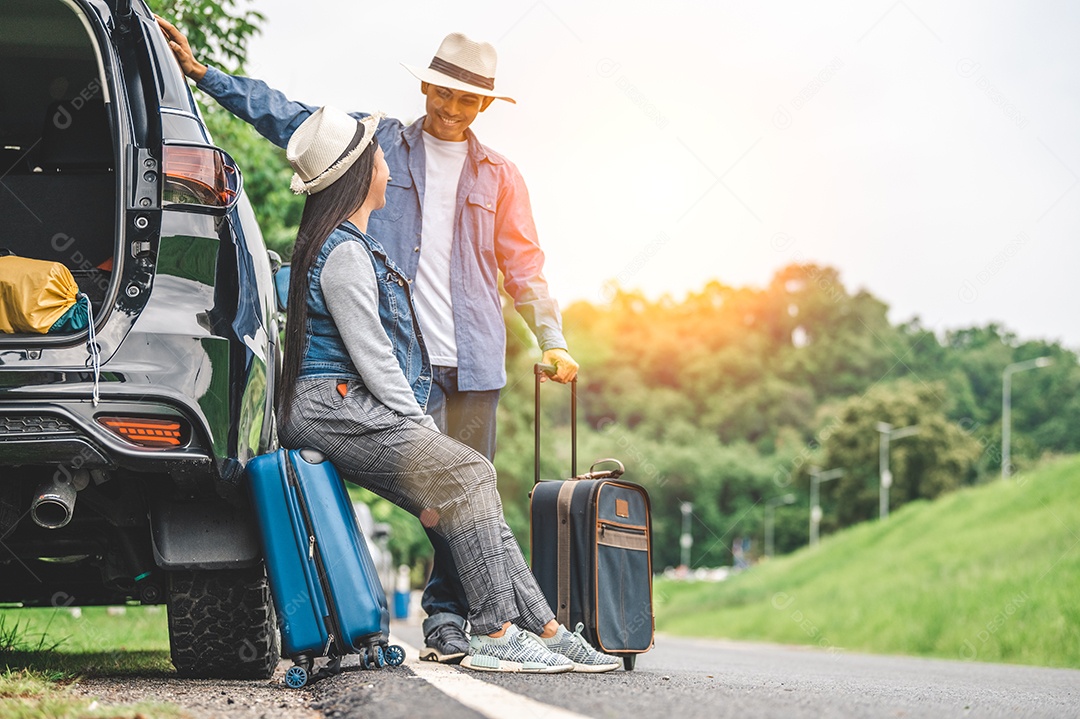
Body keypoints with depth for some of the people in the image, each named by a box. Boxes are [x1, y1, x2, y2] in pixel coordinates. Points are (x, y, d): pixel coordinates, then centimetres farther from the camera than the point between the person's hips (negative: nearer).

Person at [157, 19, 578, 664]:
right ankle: (451, 615, -2)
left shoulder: (497, 174, 16)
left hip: (474, 356, 2)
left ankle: (449, 615, 7)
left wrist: (552, 340, 8)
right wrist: (201, 71, 7)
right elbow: (285, 116, 12)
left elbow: (523, 263, 17)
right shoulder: (376, 142, 11)